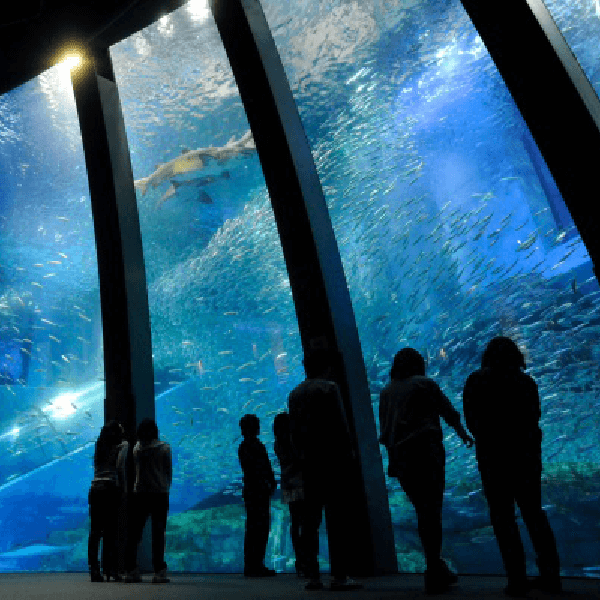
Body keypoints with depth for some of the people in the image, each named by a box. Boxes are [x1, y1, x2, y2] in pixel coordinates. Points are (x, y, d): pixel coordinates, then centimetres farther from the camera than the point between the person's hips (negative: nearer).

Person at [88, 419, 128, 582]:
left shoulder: (99, 447, 20)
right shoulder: (122, 445, 3)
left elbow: (96, 469, 18)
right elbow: (120, 467, -8)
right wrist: (124, 488, 0)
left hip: (95, 488, 5)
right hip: (111, 488, -5)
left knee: (95, 530, 5)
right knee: (110, 530, -3)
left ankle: (94, 569, 4)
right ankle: (110, 569, -3)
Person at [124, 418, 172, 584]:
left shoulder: (136, 448, 3)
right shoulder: (164, 448, -3)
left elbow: (135, 471, 10)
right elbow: (169, 472, 1)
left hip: (139, 494, 2)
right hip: (160, 494, -2)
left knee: (134, 533, 10)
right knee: (158, 533, 1)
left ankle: (131, 570, 10)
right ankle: (159, 572, -1)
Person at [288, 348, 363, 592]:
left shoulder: (294, 394, 13)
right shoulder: (329, 387, -6)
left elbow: (293, 431, 13)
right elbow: (340, 424, -9)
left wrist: (301, 457, 16)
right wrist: (348, 452, -1)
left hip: (308, 462, 6)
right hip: (333, 458, -6)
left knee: (310, 517, 7)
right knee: (337, 516, -3)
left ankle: (312, 576, 9)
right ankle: (339, 576, -3)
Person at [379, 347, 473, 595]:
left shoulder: (386, 392, 12)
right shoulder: (425, 384, -2)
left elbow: (385, 429, 13)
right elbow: (449, 413, 5)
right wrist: (464, 435, 22)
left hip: (399, 459, 5)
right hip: (426, 454, -5)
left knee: (423, 513, 16)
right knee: (432, 512, 1)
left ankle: (436, 568, 24)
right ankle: (434, 574, 2)